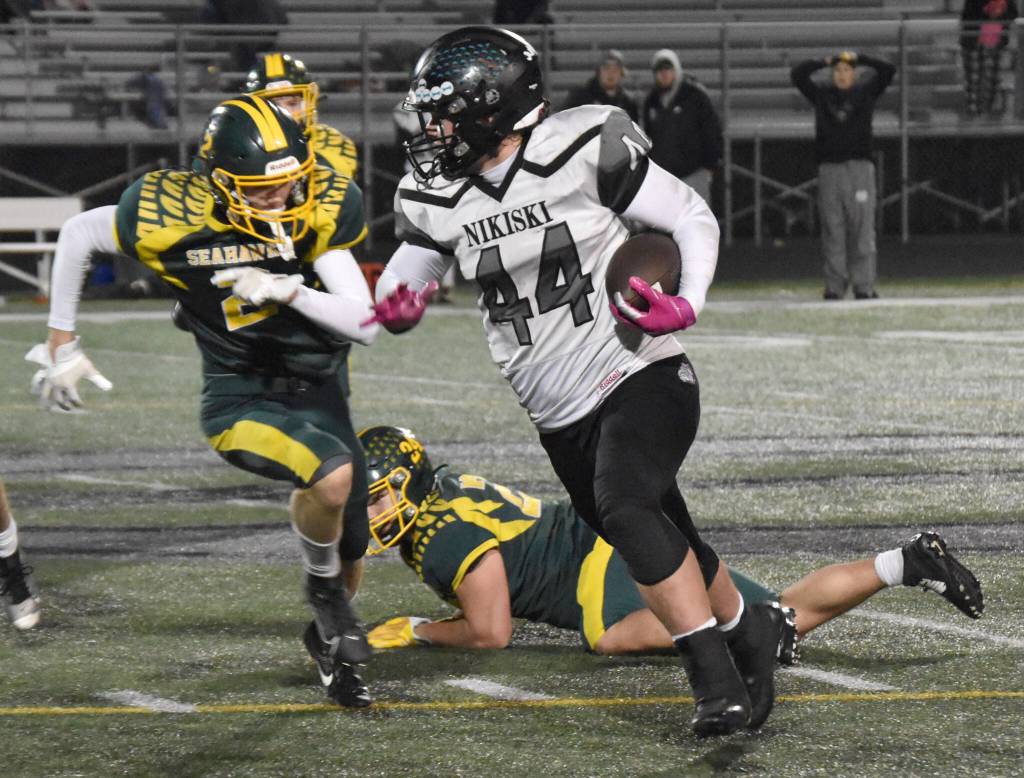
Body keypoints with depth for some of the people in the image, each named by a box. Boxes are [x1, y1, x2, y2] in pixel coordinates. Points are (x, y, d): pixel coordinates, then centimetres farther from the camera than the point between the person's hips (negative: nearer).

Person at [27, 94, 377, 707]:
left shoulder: (323, 209, -15)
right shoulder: (173, 216, -21)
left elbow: (365, 325, -15)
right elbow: (78, 235, -2)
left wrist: (289, 291, -31)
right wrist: (62, 343, 4)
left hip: (317, 391, 4)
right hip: (238, 399, -4)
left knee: (348, 566, 12)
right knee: (332, 474, -33)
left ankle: (332, 644, 44)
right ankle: (323, 588, -5)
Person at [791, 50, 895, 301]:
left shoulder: (865, 92, 10)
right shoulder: (822, 94, 12)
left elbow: (888, 71, 2)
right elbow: (797, 74, 6)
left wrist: (860, 58, 2)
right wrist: (825, 62, 3)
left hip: (860, 169, -1)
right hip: (829, 170, 1)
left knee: (862, 231, -5)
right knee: (832, 232, 1)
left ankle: (864, 287, -4)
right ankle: (834, 286, 3)